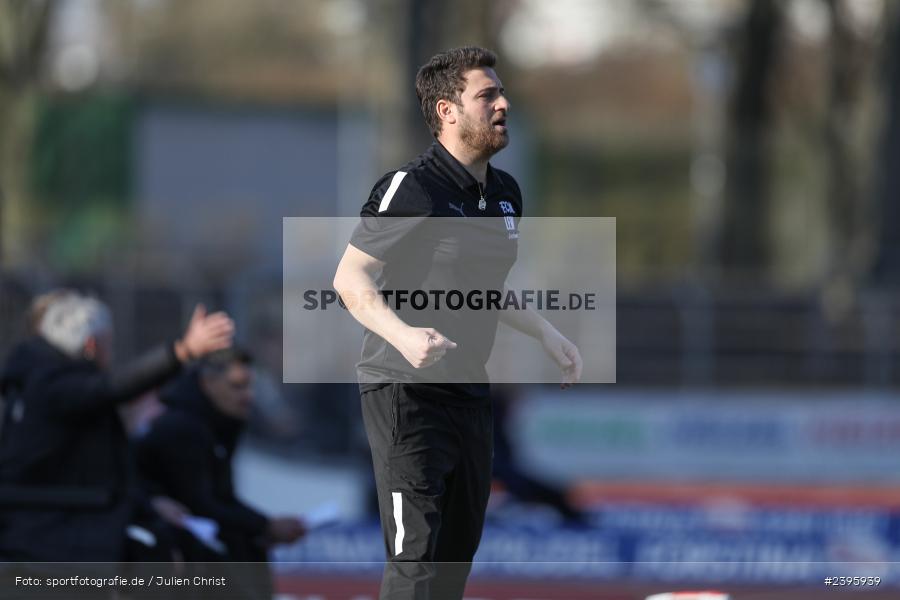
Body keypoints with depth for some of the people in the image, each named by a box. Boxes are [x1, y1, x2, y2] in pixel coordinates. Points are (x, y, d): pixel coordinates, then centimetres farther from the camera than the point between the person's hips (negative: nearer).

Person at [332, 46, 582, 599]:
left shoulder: (505, 193, 12)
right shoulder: (410, 188, -15)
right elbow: (351, 279, -18)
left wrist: (547, 333, 18)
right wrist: (403, 334, -33)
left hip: (470, 392, 8)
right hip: (404, 390, -8)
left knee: (459, 552, 13)